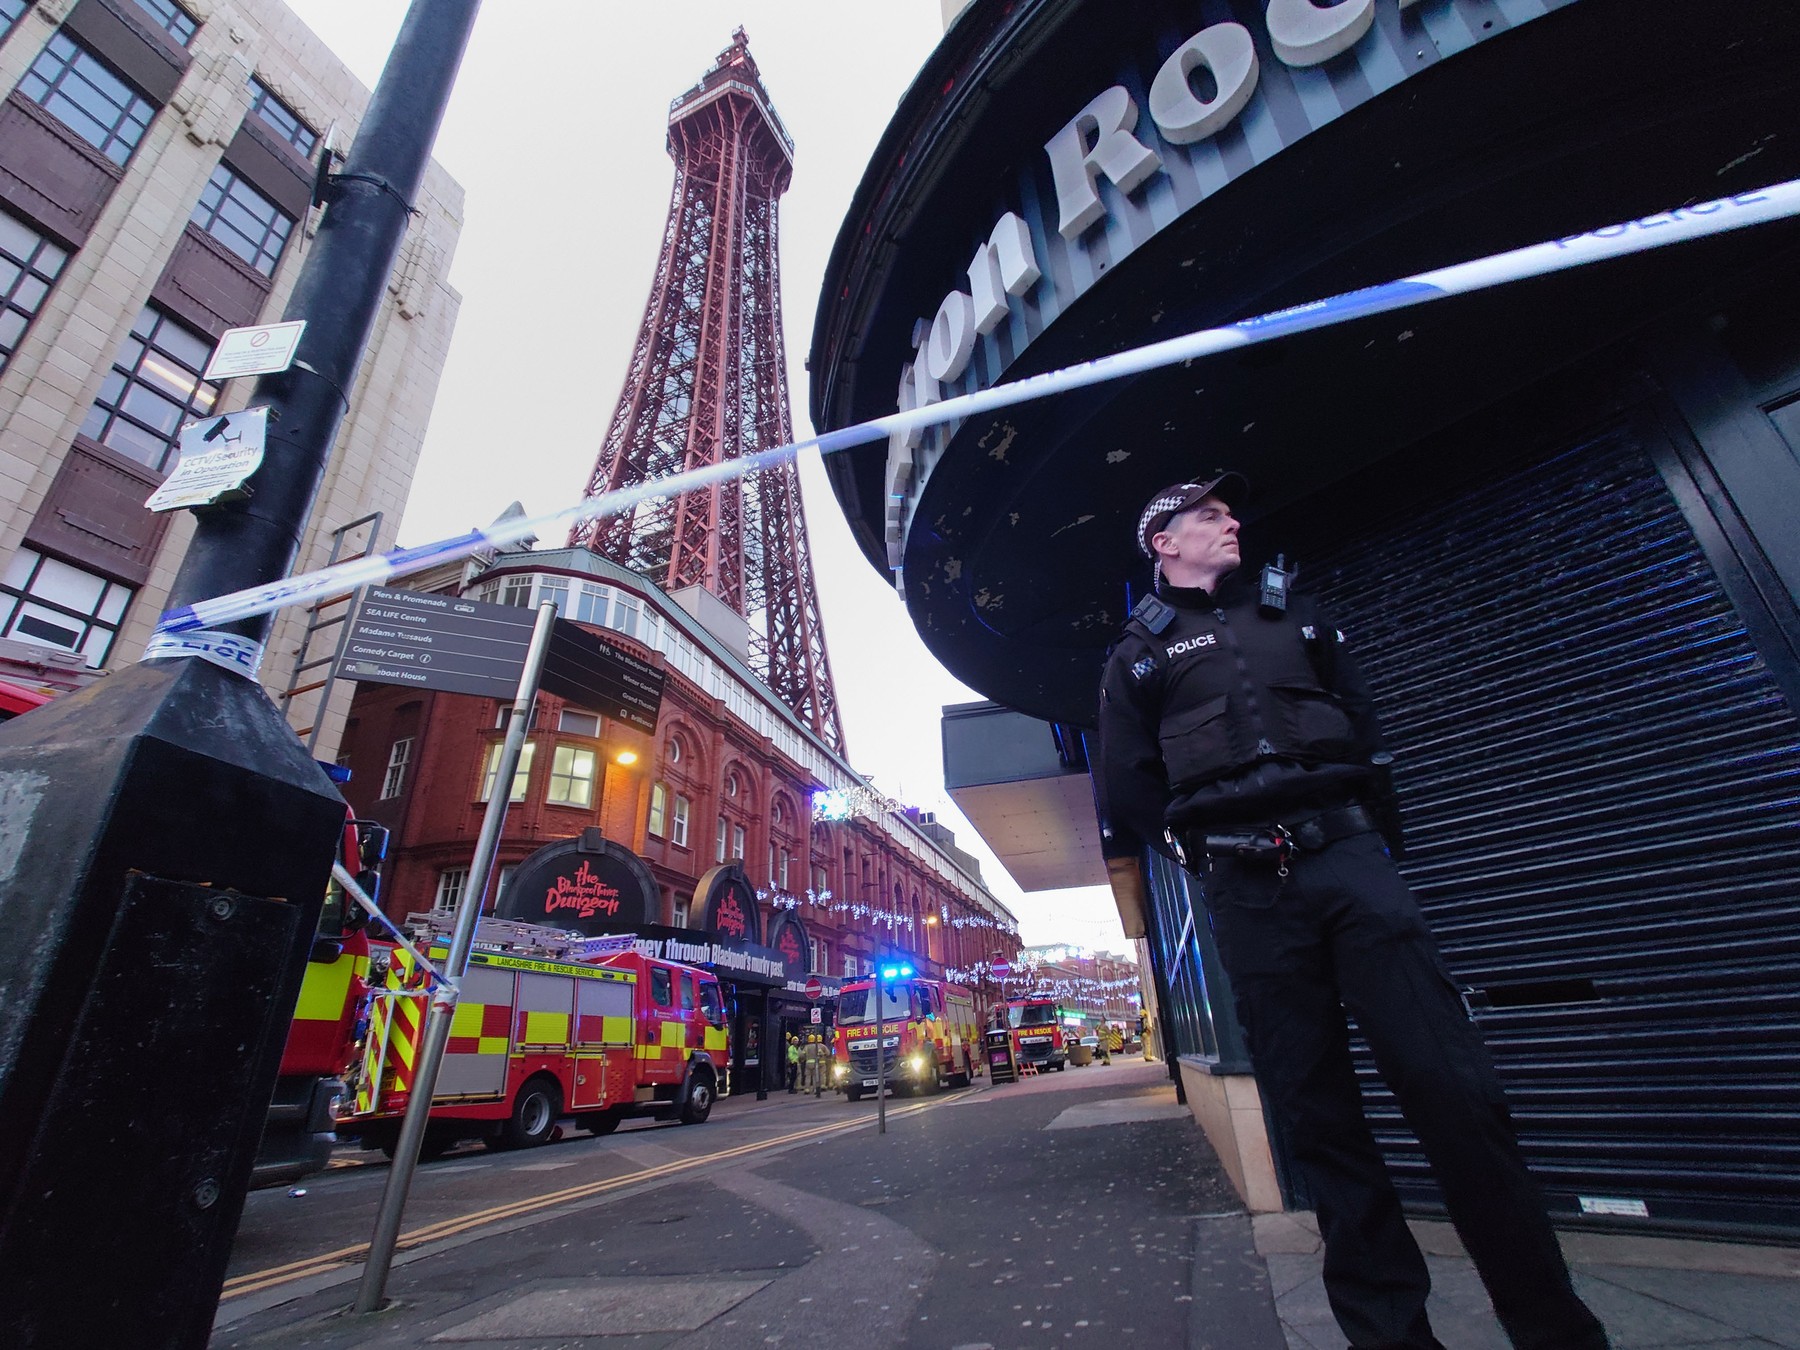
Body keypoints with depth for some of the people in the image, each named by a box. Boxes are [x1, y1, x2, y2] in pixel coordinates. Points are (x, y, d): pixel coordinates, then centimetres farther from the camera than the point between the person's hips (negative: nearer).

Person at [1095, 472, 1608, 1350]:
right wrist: (1210, 853, 3)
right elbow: (1128, 792, 6)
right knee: (1317, 1117, 4)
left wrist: (1373, 835, 12)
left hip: (1348, 857, 3)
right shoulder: (1139, 655, 11)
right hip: (1248, 896, -2)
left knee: (1454, 1086, -5)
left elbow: (1364, 727, 22)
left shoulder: (1294, 615, 22)